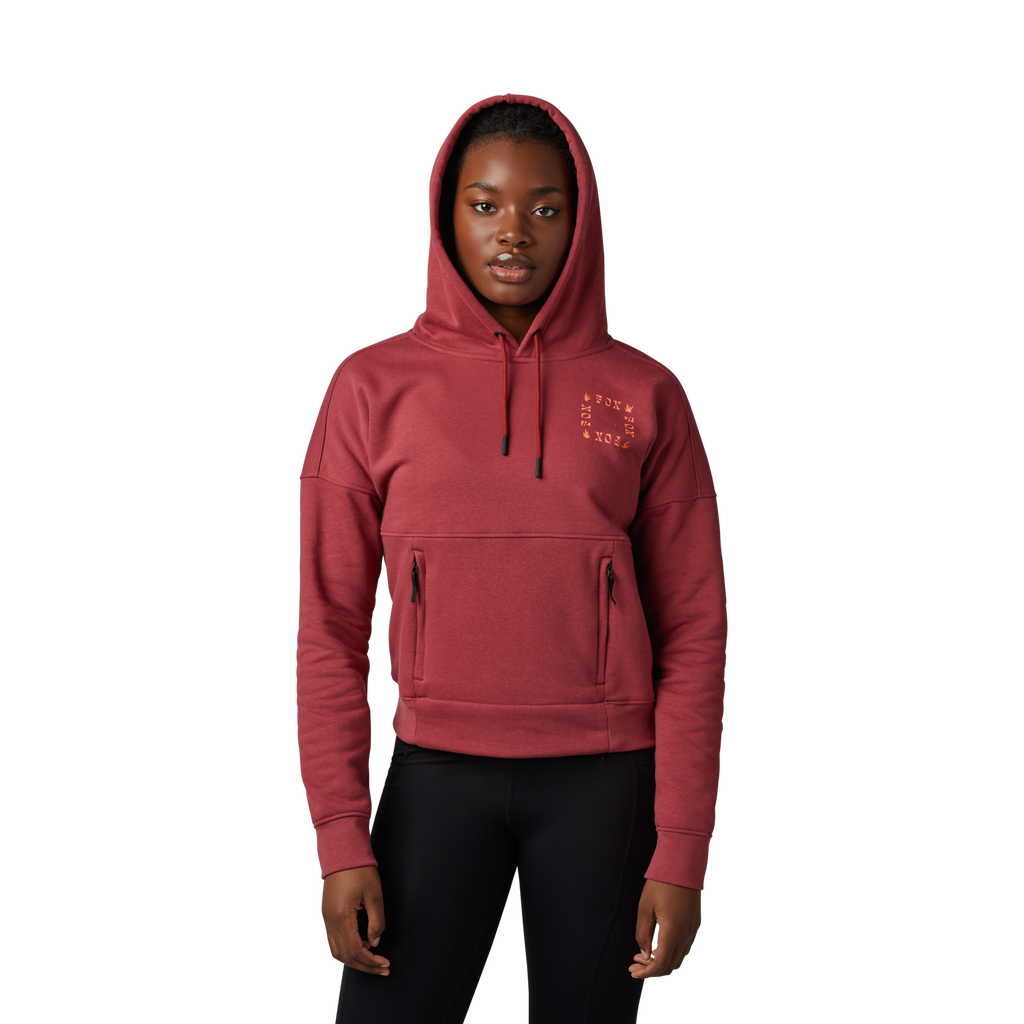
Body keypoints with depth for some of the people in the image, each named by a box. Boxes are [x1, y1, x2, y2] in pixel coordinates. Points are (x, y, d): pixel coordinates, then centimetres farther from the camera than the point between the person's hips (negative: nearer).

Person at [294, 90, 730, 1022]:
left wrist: (682, 855, -4)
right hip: (437, 776, 0)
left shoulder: (646, 394, 2)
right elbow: (330, 629, 2)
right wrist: (341, 837, -5)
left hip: (604, 781, 0)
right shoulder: (373, 385, 2)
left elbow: (694, 633, 2)